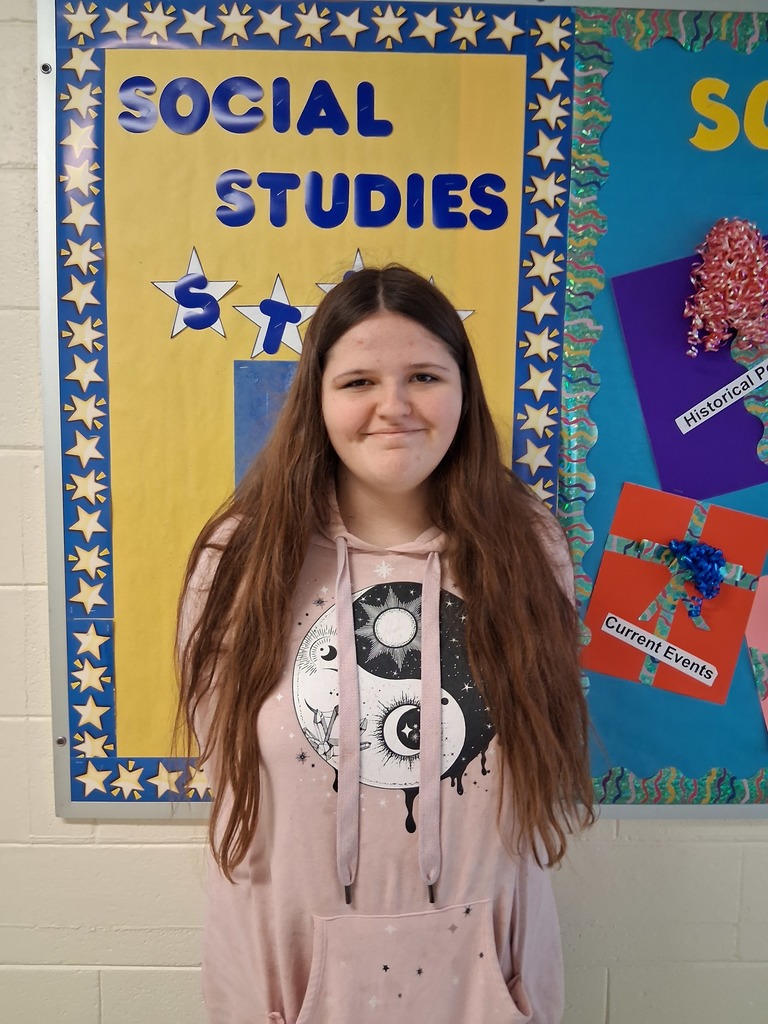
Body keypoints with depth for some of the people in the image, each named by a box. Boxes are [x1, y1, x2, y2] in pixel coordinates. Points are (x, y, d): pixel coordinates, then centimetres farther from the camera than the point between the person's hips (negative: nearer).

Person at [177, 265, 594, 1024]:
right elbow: (223, 756, -5)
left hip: (475, 962, 1)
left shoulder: (526, 549, -10)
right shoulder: (242, 559, -13)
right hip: (293, 961, 0)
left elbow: (554, 772, 0)